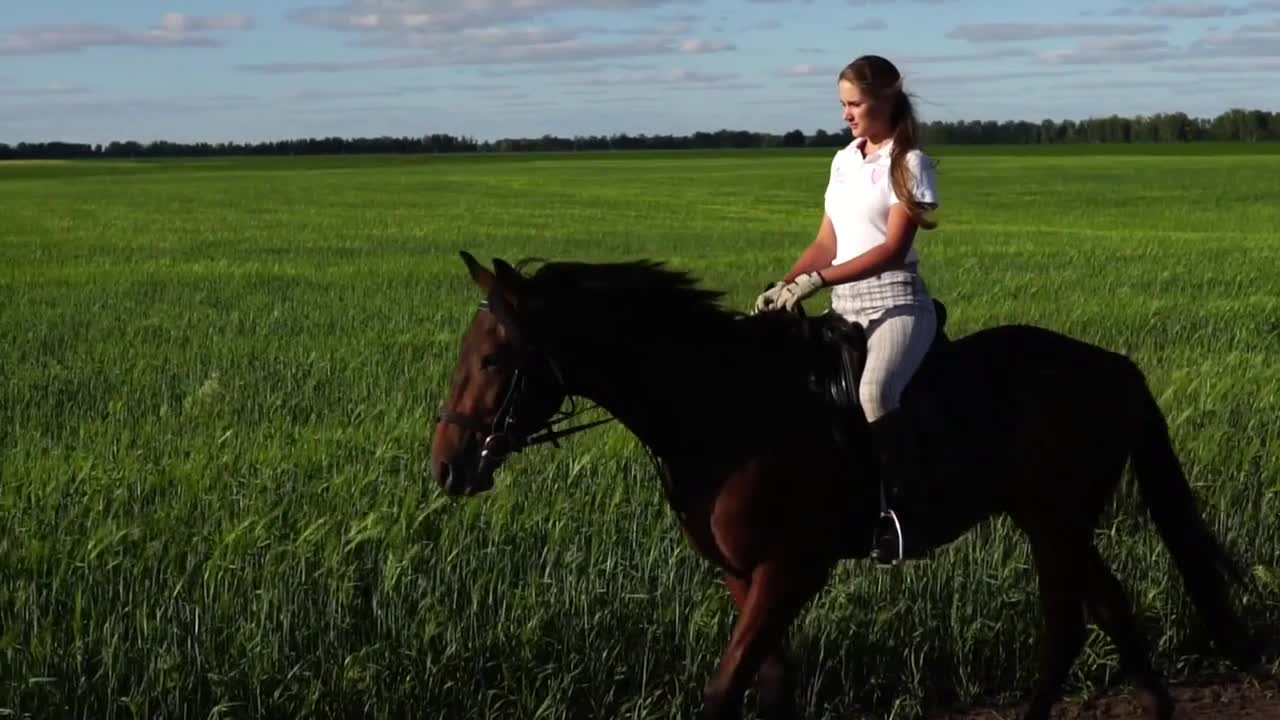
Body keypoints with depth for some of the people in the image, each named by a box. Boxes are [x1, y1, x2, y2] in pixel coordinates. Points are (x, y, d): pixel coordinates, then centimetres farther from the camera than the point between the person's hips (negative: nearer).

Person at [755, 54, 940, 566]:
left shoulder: (908, 163, -5)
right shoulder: (844, 161, 15)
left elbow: (892, 249, -14)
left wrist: (815, 281, -22)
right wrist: (784, 286, -2)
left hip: (895, 304, -8)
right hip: (845, 310, 8)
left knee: (873, 394, -34)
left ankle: (906, 510, -21)